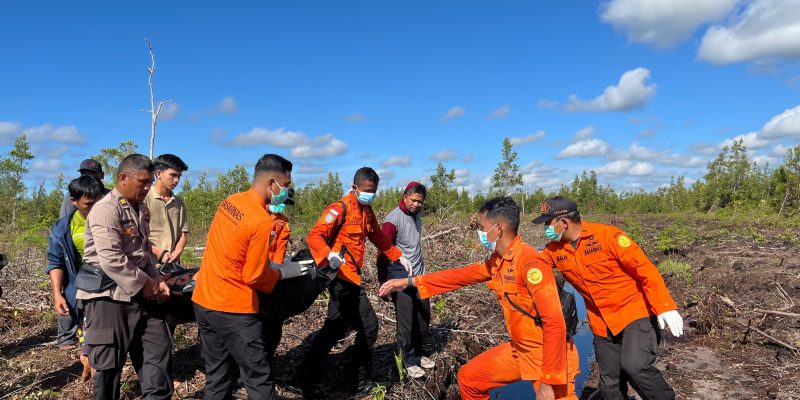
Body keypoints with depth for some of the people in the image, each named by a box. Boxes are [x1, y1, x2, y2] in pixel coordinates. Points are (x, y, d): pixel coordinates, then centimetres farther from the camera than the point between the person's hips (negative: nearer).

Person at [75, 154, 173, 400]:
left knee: (158, 349, 13)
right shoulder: (106, 210, -16)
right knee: (109, 363, 5)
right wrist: (145, 285, -16)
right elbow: (111, 260, -24)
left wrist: (155, 281, 6)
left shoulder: (140, 209, 11)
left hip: (138, 294, 9)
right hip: (109, 296, -8)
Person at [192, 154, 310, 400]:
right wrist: (284, 272, 0)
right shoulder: (263, 221, -20)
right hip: (233, 310, -8)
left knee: (217, 378, 19)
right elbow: (254, 277, -16)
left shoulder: (230, 201, 5)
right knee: (259, 380, 5)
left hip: (203, 302, 8)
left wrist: (270, 263, 12)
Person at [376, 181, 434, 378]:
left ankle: (417, 353, 31)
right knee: (406, 322, -1)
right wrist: (383, 283, -12)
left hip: (419, 275, 7)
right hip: (400, 278, -7)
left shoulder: (417, 213, 3)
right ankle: (409, 362, 15)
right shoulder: (393, 220, -18)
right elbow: (383, 252, -15)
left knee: (424, 318, 14)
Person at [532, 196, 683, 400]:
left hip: (635, 314, -5)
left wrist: (665, 308, -23)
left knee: (635, 366, -27)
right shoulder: (555, 249, -2)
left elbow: (645, 269, -17)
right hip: (602, 326, 6)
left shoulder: (607, 235, -17)